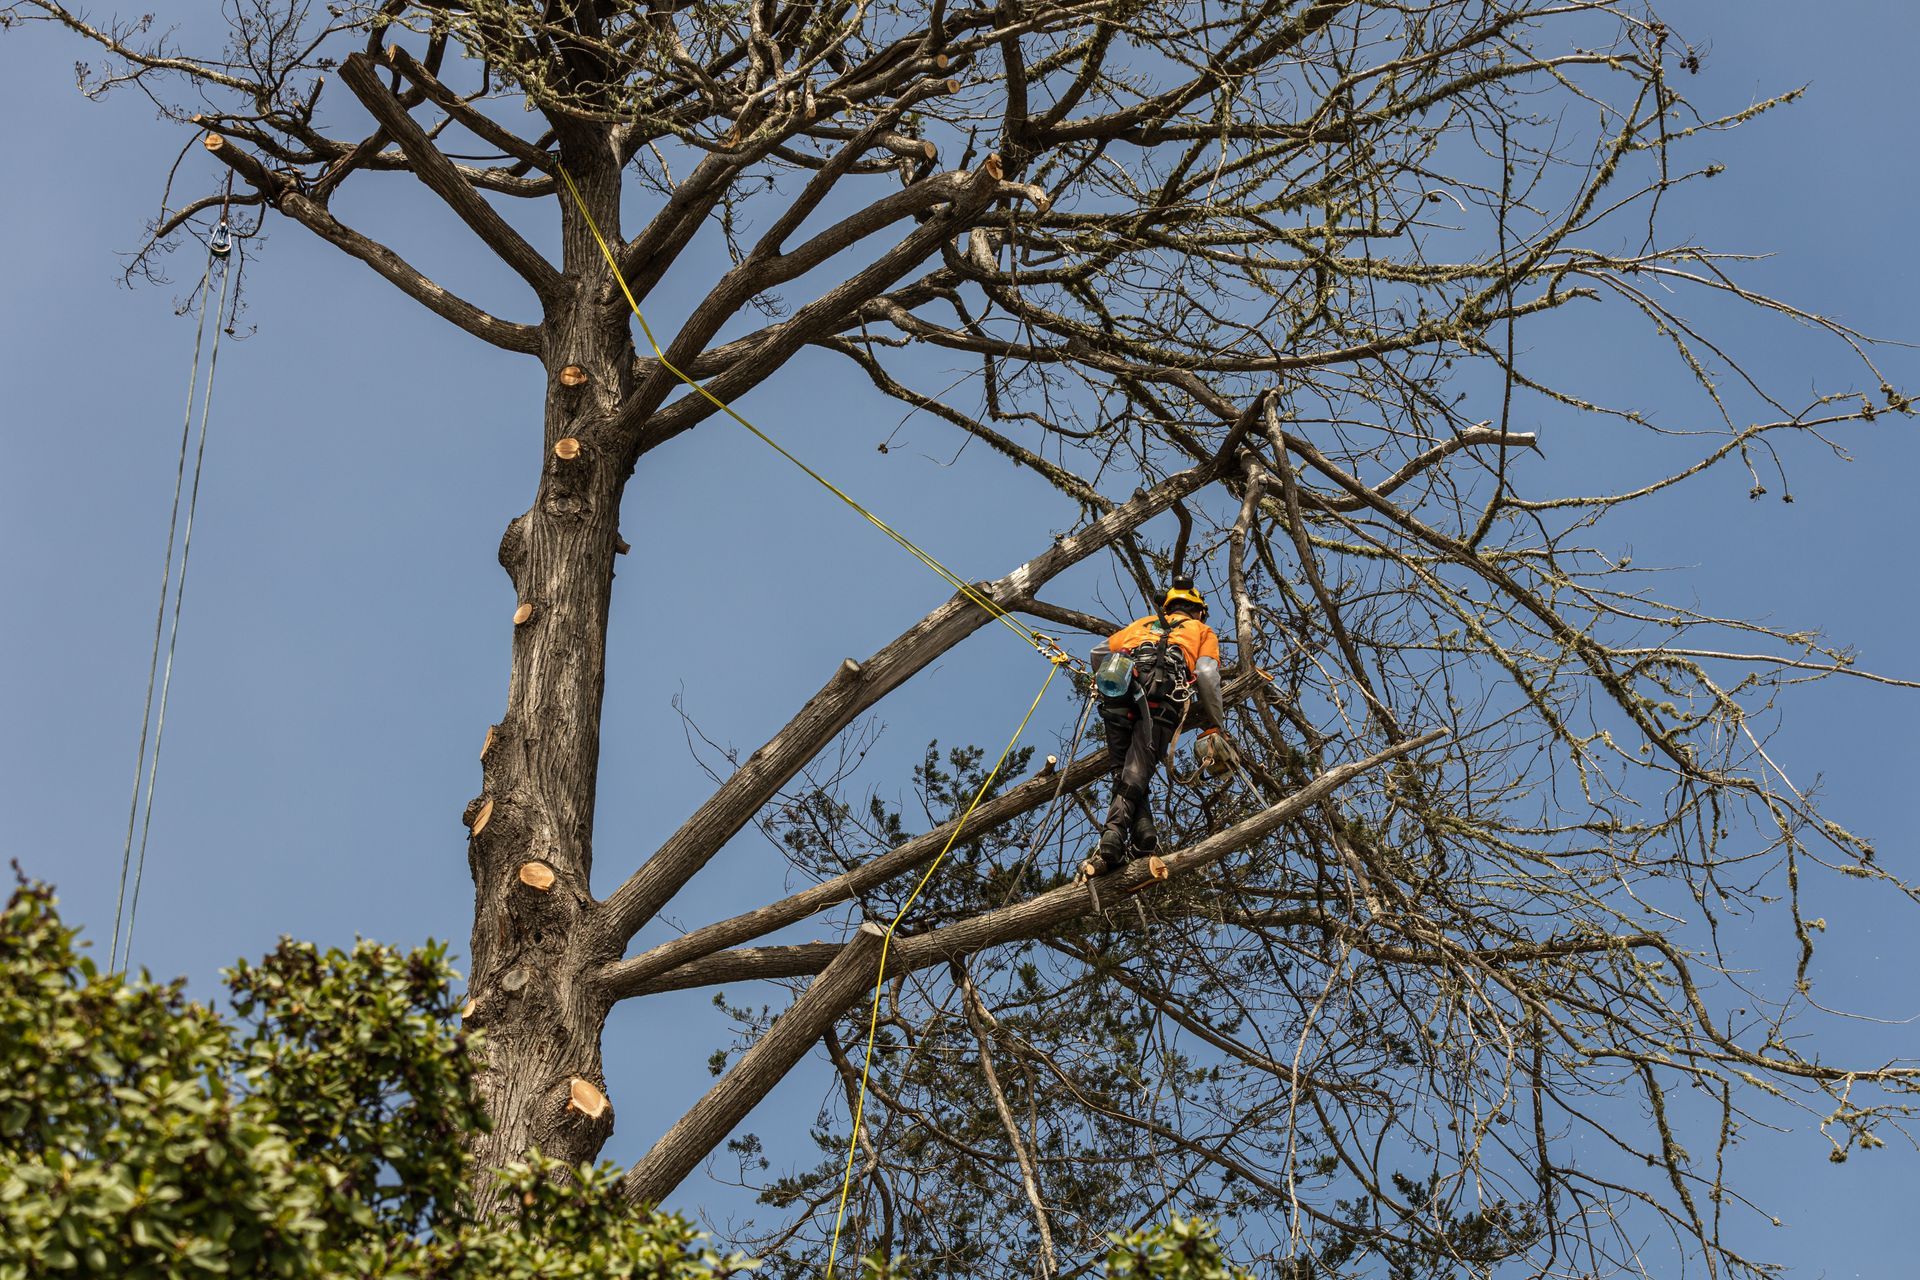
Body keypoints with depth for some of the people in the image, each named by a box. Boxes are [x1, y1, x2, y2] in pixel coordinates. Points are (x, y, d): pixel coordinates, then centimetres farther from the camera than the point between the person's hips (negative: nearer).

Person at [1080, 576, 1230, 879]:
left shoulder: (1143, 623, 39)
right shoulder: (1202, 631, 30)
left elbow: (1098, 653, 30)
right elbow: (1207, 675, 11)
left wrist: (1107, 689, 46)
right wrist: (1214, 728, 13)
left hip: (1118, 699, 3)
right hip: (1161, 699, -3)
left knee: (1126, 774, 6)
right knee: (1135, 776, -15)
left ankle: (1145, 841, -14)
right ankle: (1110, 845, -33)